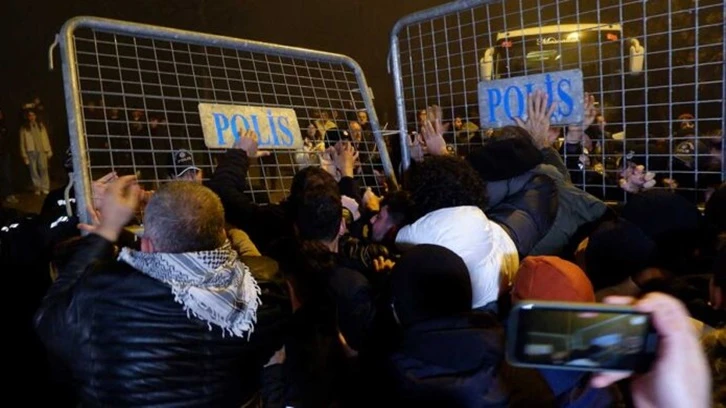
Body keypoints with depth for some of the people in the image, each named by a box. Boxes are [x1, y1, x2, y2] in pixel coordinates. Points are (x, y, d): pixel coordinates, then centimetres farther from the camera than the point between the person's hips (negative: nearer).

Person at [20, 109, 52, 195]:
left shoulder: (41, 125, 11)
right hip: (31, 152, -1)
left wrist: (49, 151, 6)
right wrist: (24, 155, -1)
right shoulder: (24, 128, 6)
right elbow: (22, 142, 4)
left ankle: (45, 188, 0)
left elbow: (45, 138, 10)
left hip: (42, 150, 1)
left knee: (43, 169, -4)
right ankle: (37, 188, 7)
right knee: (34, 171, 1)